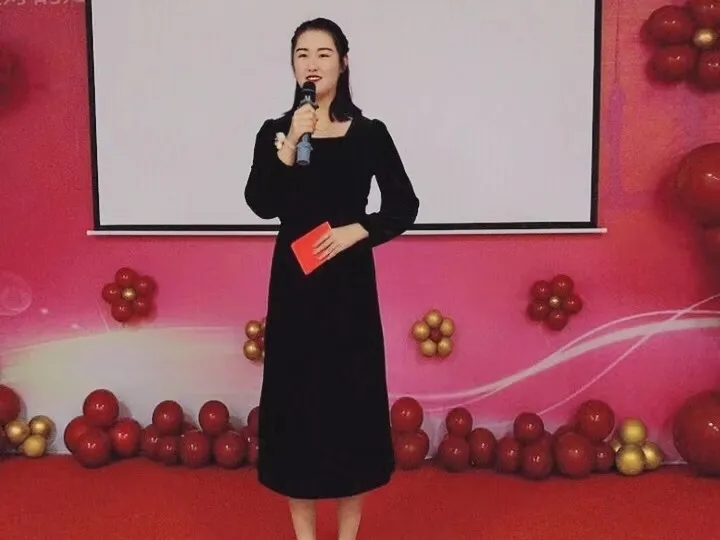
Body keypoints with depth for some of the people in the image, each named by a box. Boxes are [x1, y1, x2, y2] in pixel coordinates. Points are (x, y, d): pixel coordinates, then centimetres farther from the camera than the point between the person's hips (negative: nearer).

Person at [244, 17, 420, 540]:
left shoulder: (369, 133, 1)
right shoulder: (274, 132, 3)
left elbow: (405, 206, 2)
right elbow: (262, 205, -11)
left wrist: (358, 231, -12)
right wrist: (288, 148, -21)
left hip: (349, 284, -1)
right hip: (293, 282, 1)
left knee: (352, 396, 5)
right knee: (295, 396, 6)